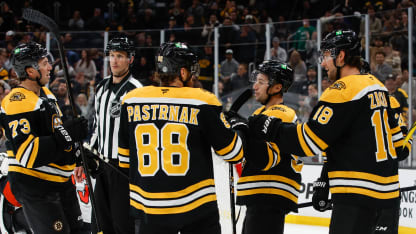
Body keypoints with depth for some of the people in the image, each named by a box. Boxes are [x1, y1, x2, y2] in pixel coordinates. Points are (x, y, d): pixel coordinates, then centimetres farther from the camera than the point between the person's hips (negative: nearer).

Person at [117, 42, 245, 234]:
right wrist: (236, 127, 18)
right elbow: (233, 152, -2)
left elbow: (123, 158, 10)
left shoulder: (132, 101, 3)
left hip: (148, 210, 3)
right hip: (196, 210, -3)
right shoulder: (203, 103, -7)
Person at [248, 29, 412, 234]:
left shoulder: (343, 90, -12)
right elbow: (401, 144, 19)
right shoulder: (380, 88, 15)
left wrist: (270, 128, -5)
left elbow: (310, 140, -15)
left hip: (358, 197, -9)